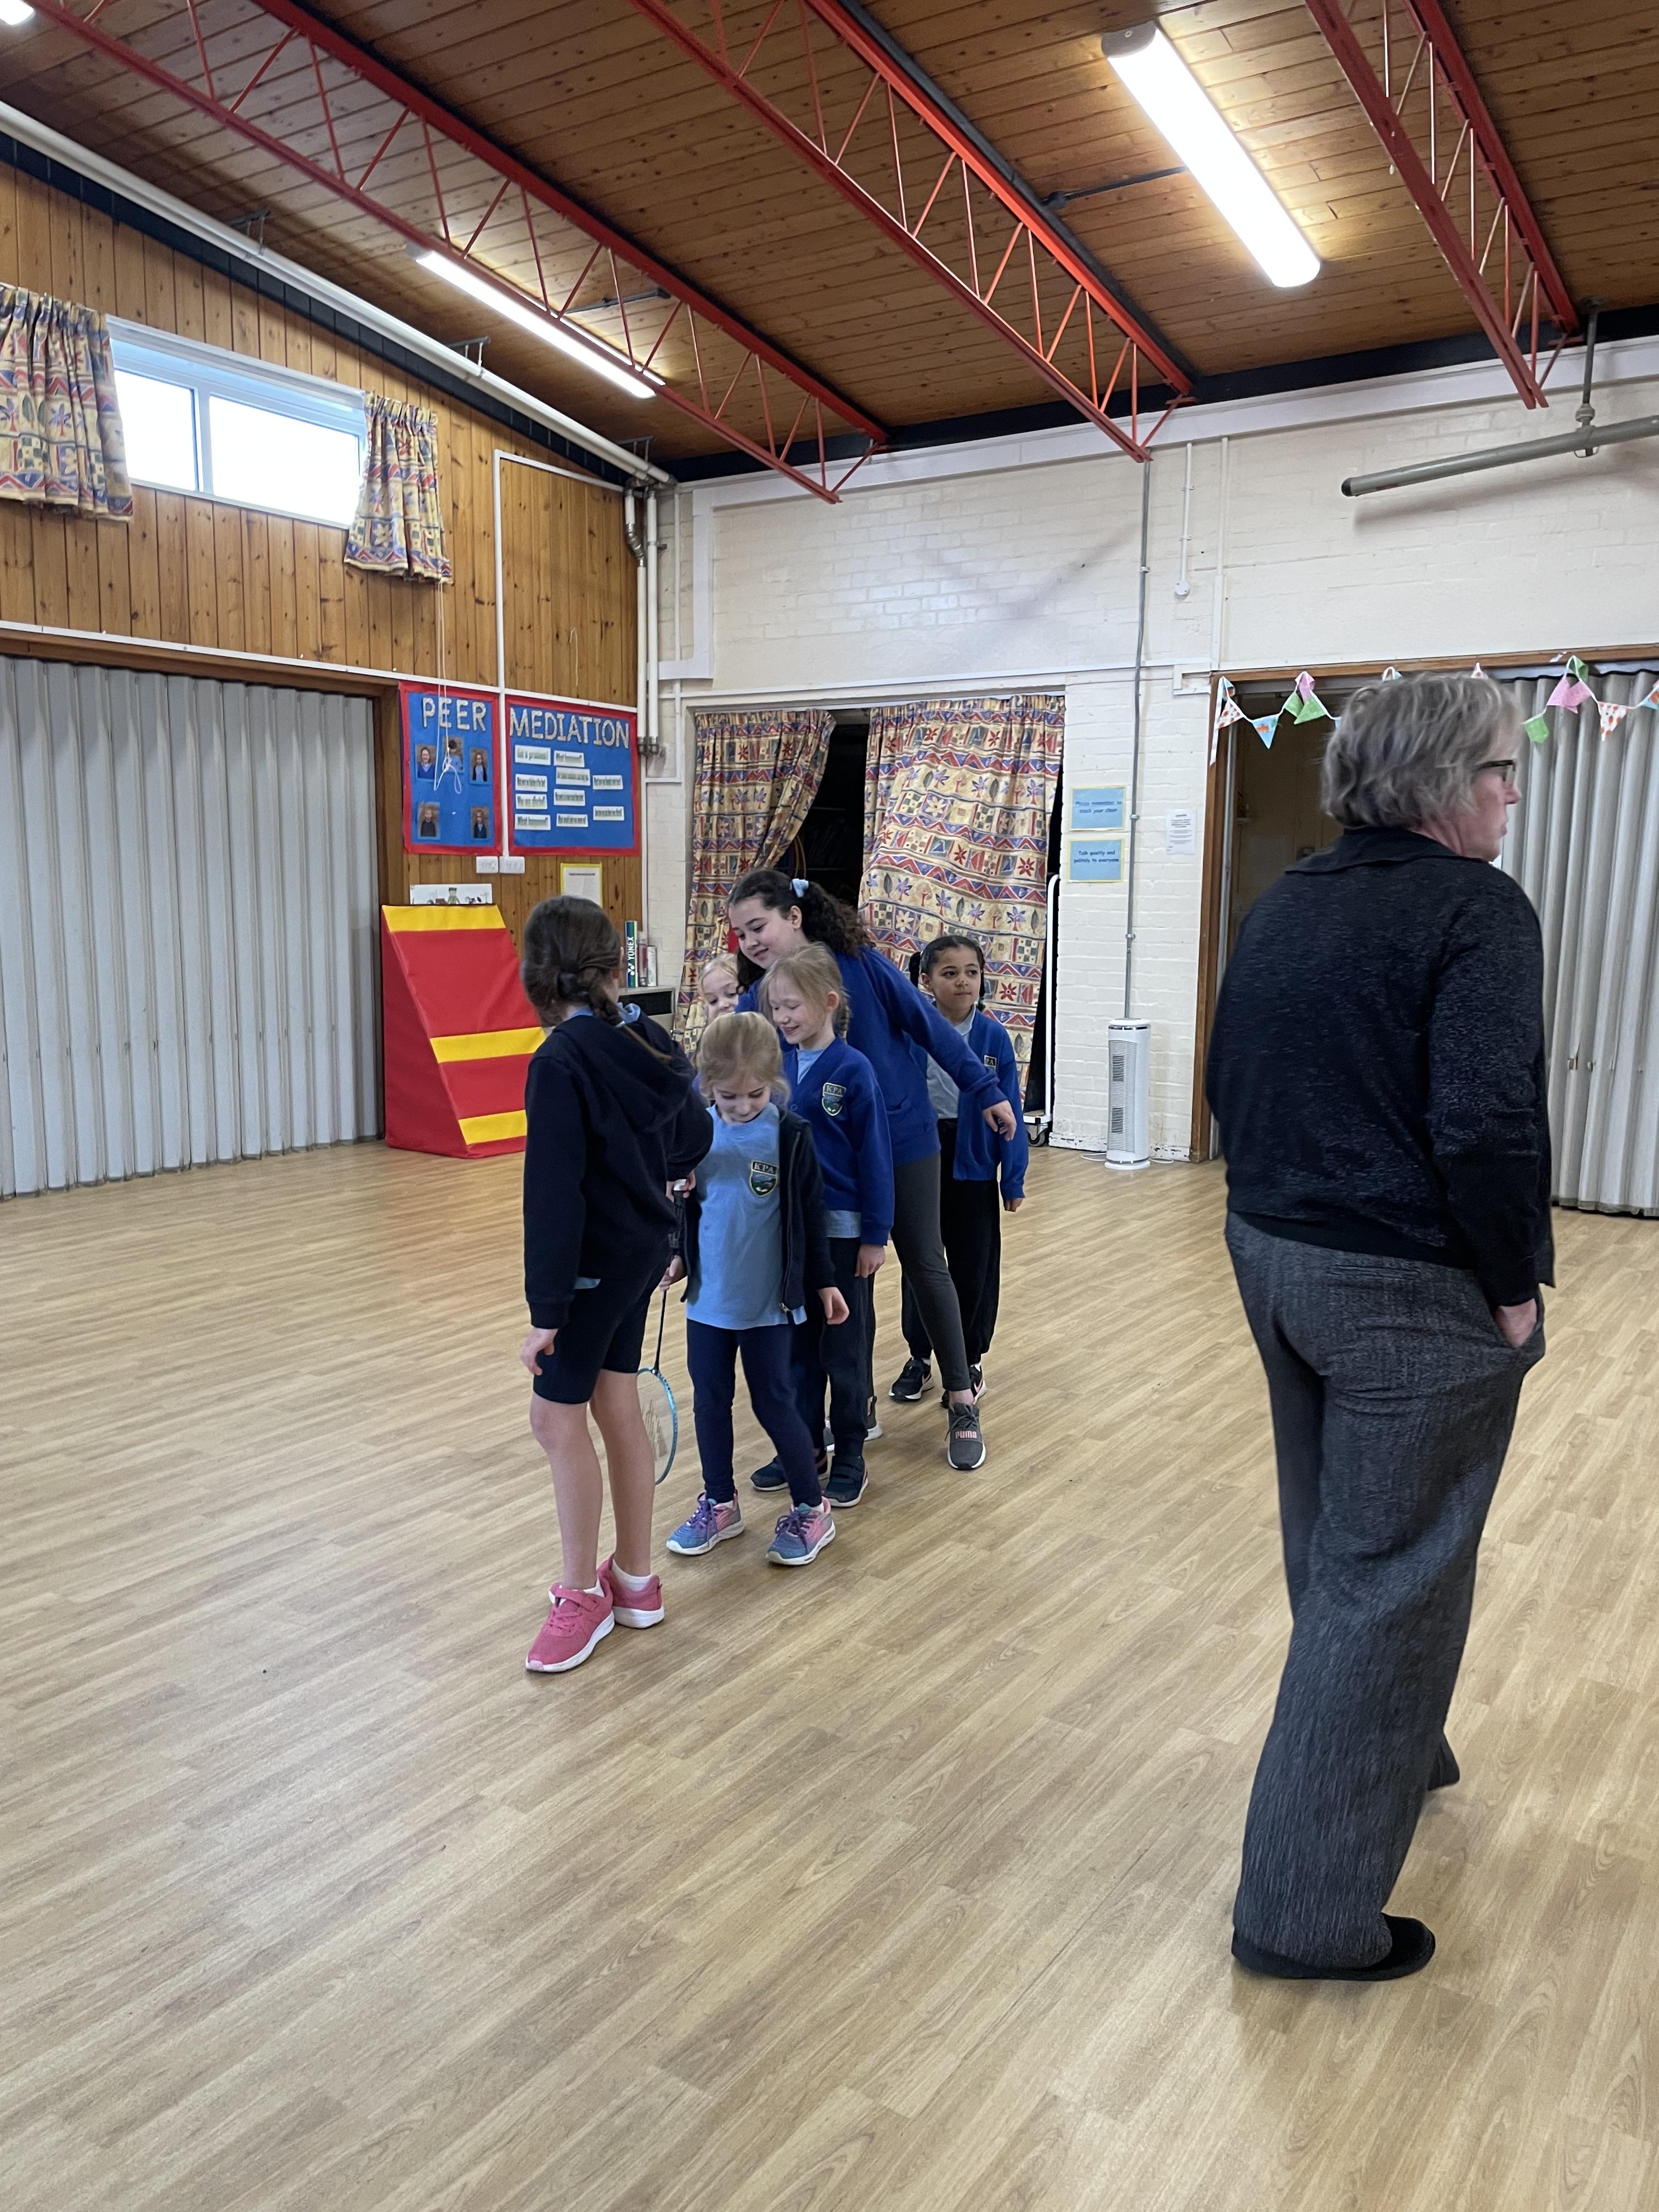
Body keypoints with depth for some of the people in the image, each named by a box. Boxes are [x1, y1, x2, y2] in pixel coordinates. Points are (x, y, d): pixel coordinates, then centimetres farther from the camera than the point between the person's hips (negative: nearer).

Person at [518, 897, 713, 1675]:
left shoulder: (561, 1062, -21)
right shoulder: (648, 1041, 1)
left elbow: (554, 1192, -23)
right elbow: (694, 1138, 12)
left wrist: (545, 1308, -19)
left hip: (594, 1262, -8)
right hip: (645, 1248, 8)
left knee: (558, 1417, 4)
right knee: (618, 1407, 15)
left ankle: (582, 1595, 18)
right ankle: (634, 1580, 28)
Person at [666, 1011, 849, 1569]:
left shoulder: (790, 1135, -11)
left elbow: (808, 1214, -4)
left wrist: (823, 1281, 0)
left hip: (767, 1298, -4)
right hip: (708, 1294, 4)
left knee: (773, 1402, 4)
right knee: (709, 1401, 12)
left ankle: (811, 1508, 20)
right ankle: (720, 1505, 30)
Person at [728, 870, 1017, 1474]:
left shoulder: (860, 964, -14)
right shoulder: (758, 1004, -7)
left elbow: (929, 1026, -7)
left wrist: (984, 1089, -2)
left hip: (903, 1137, -2)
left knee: (925, 1266, 8)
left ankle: (962, 1403, 22)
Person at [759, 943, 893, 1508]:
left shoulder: (853, 1070, -13)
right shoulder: (775, 1064, 1)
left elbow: (874, 1157, -11)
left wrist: (875, 1236, -10)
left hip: (843, 1229, -5)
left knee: (844, 1348, 8)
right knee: (797, 1344, 15)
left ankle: (850, 1456, 22)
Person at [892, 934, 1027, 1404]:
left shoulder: (993, 1036, -9)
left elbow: (1009, 1111, -4)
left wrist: (1014, 1179, -3)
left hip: (974, 1167, 0)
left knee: (974, 1267, 10)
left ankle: (970, 1359, 29)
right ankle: (919, 1356, 31)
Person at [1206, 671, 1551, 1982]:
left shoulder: (1286, 906, 8)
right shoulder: (1474, 911, -16)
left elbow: (1230, 1083, 13)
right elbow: (1486, 1127, -24)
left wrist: (1293, 1205, 16)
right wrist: (1514, 1288, -12)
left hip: (1275, 1257, 8)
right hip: (1412, 1295, -8)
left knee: (1336, 1545, 25)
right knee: (1389, 1580, 4)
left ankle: (1392, 1751, 50)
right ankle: (1312, 1912, 16)